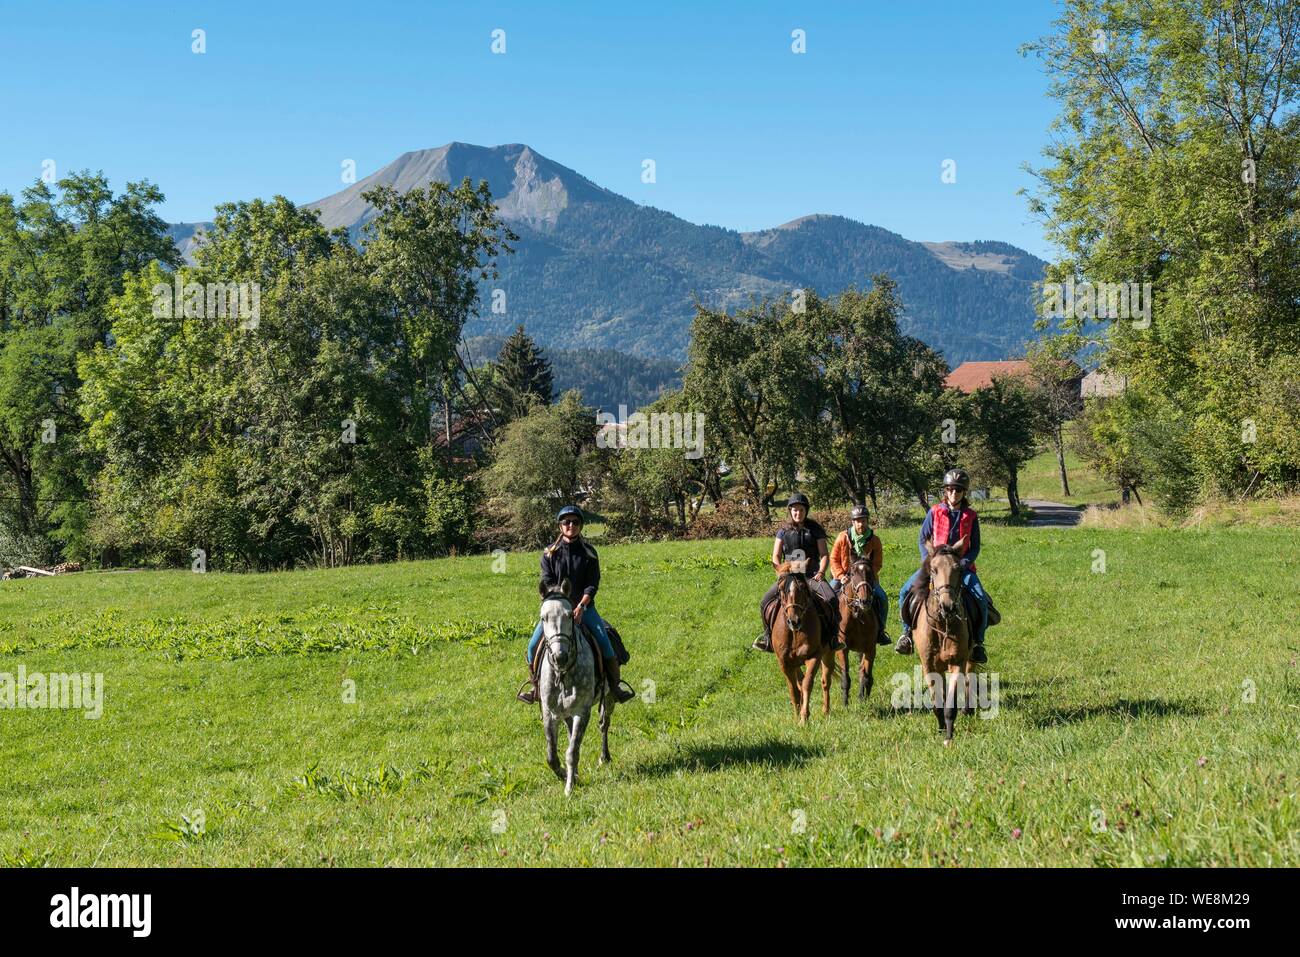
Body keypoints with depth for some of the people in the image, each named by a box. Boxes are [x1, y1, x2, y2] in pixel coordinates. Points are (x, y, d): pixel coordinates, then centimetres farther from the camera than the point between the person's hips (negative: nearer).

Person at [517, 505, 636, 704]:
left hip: (583, 605, -1)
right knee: (534, 645, -11)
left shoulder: (589, 553, 0)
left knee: (604, 642, -17)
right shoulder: (549, 553, 2)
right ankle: (534, 687, 8)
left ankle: (615, 684, -1)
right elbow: (547, 582, -3)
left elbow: (592, 585, -6)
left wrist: (580, 607, -20)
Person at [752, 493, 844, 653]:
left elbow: (824, 554, 3)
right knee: (765, 602, -17)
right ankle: (768, 635, 1)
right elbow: (775, 557, 7)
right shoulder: (783, 531, 8)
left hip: (812, 575, -2)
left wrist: (821, 572, -14)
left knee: (832, 599, -28)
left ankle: (835, 635, -15)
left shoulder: (815, 529, 5)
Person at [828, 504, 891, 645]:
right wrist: (841, 576, -15)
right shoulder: (843, 537, -5)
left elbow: (877, 564, -1)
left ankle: (879, 630, -4)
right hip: (844, 577, 0)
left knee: (882, 598, -20)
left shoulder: (874, 540, -4)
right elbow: (834, 559, -1)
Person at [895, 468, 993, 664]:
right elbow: (922, 540, 4)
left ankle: (978, 642, -6)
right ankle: (907, 632, -1)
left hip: (962, 565, 0)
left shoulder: (971, 516, 2)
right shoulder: (934, 513, 1)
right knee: (905, 592, -19)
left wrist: (962, 564, -14)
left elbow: (975, 547, 3)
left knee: (981, 599, -22)